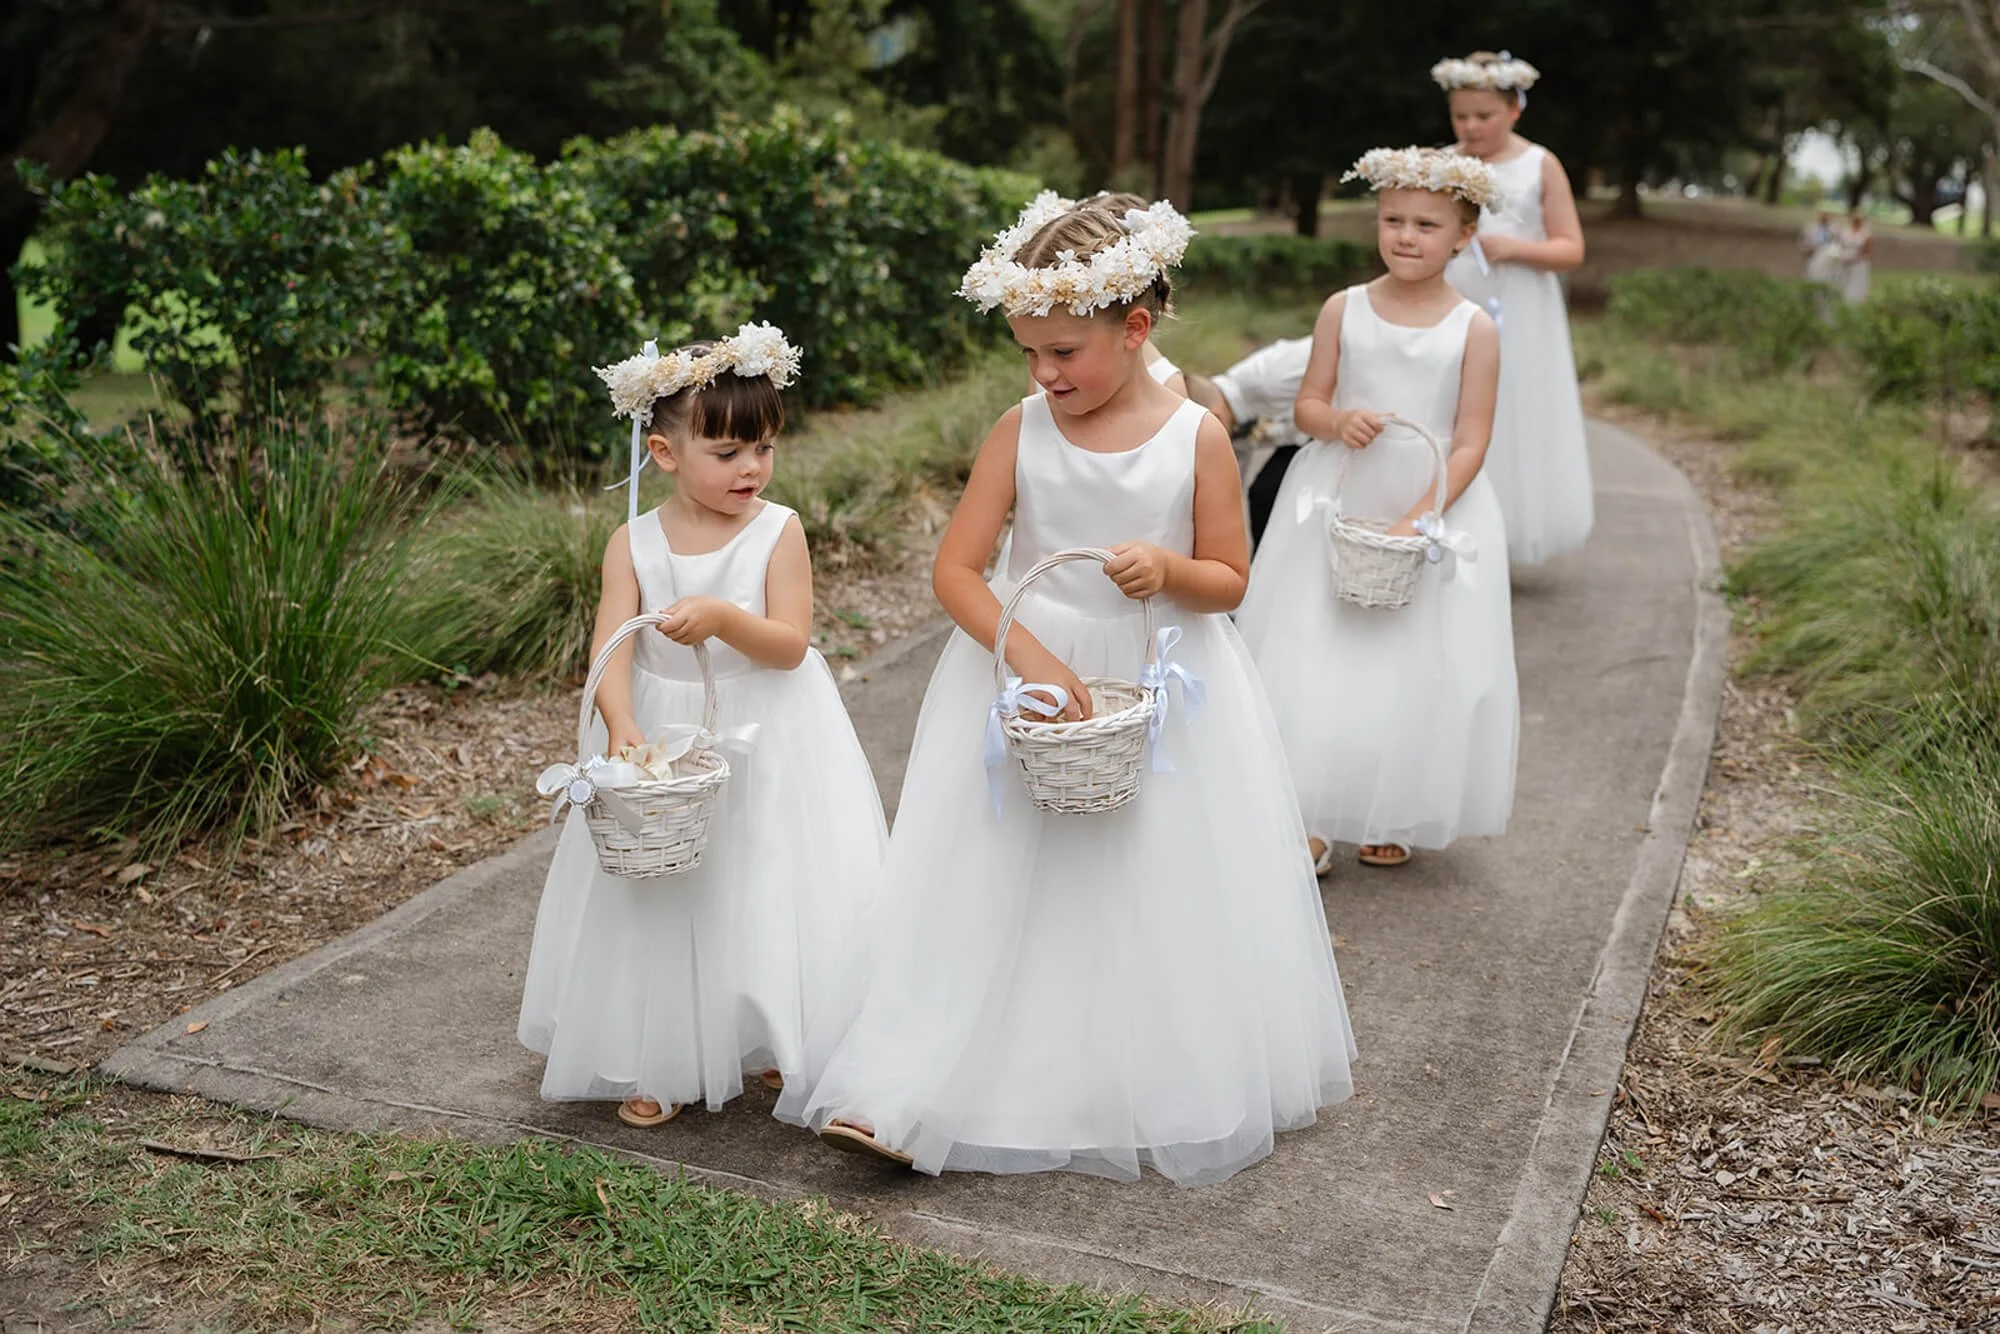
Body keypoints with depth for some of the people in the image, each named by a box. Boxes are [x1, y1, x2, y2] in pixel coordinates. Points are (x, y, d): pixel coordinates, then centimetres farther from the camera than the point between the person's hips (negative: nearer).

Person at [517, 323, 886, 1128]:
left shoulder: (778, 532, -9)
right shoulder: (634, 543, -4)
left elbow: (790, 644, -16)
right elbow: (612, 647, -14)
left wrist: (724, 619, -33)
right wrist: (621, 727, -30)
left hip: (767, 743, -1)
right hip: (665, 738, 2)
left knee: (771, 890, 5)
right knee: (660, 898, 9)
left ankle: (781, 1042, 28)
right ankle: (661, 1065, 25)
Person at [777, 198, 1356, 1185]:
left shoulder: (1197, 436, -7)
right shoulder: (1021, 432, -6)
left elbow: (1229, 581, -1)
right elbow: (956, 568, -8)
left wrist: (1170, 569, -23)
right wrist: (1028, 655, -23)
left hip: (1162, 688, 0)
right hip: (1022, 670, 0)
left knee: (1162, 893, 8)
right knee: (992, 890, 1)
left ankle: (1174, 1095, 28)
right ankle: (905, 1096, 5)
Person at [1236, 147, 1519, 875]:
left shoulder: (1474, 329, -5)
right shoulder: (1344, 310, 0)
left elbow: (1471, 444, -7)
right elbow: (1308, 404, 5)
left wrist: (1415, 521, -18)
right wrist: (1338, 421, -18)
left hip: (1436, 508, -1)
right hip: (1335, 504, 1)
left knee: (1416, 669, 6)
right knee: (1316, 657, 1)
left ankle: (1393, 819, 25)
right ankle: (1312, 817, 13)